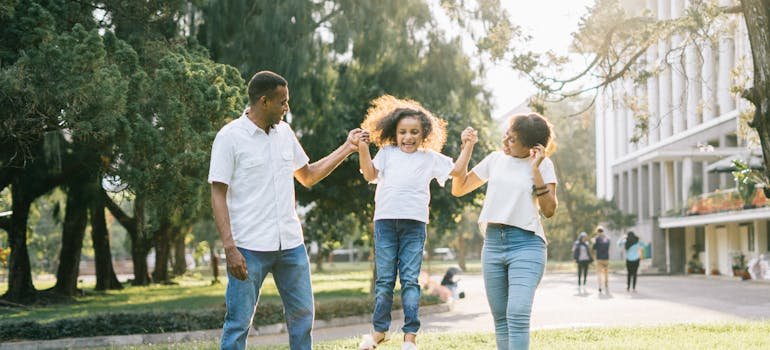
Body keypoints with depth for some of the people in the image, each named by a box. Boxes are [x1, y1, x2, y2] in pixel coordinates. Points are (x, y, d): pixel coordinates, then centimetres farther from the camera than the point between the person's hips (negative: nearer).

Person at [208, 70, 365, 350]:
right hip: (249, 247, -6)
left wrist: (347, 148, 16)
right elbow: (218, 195, -9)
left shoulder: (285, 133, 10)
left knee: (303, 314, 12)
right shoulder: (230, 137, -8)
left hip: (290, 243, 6)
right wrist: (229, 247, -17)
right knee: (239, 321, -2)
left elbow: (308, 177, 22)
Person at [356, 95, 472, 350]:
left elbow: (458, 171, 11)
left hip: (414, 223, -1)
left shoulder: (430, 158, 13)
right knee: (384, 279, 5)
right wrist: (363, 149, -7)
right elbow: (370, 175, 3)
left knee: (410, 279, -2)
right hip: (385, 220, 1)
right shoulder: (386, 153, 14)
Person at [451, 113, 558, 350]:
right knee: (500, 319, 7)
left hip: (526, 244, -5)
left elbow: (549, 210, -7)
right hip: (493, 243, 5)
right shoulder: (495, 159, 11)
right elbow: (458, 188, 17)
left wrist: (536, 170, -12)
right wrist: (467, 150, 8)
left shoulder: (543, 165, 0)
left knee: (518, 315, -20)